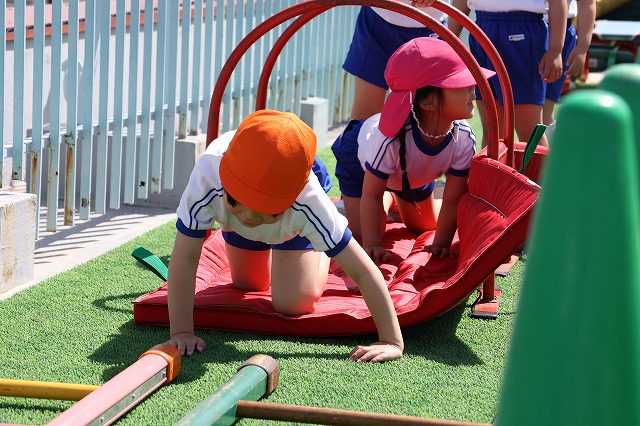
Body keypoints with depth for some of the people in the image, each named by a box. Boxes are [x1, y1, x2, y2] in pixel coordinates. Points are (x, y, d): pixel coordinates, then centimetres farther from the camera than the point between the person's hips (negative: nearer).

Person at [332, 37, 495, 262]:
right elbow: (371, 195, -35)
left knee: (422, 227, 16)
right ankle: (390, 198, 20)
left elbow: (453, 200, -26)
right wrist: (372, 245, -32)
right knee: (361, 232, -11)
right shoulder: (390, 139, -49)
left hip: (412, 174, 4)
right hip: (360, 157, -4)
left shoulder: (463, 139, -36)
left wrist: (441, 243, -26)